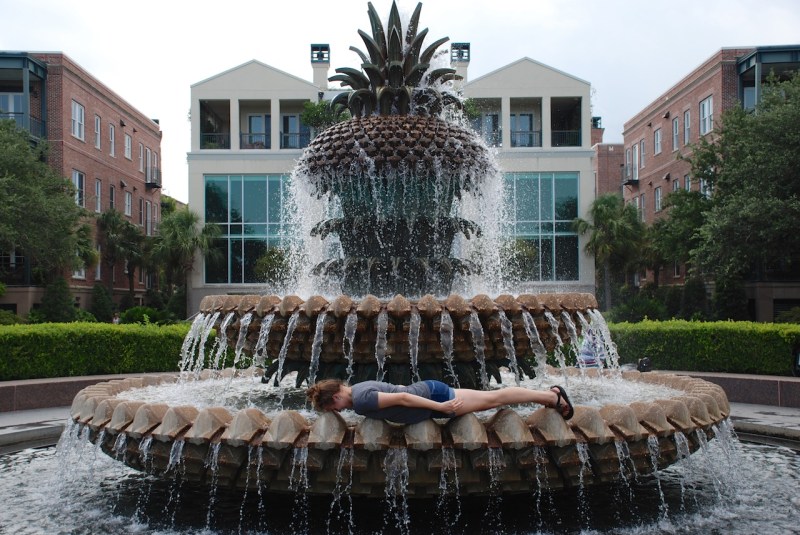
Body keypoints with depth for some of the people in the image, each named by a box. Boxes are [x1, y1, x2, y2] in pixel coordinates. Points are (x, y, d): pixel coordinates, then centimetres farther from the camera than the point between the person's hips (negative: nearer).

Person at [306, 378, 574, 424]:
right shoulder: (359, 387, 8)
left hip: (431, 395, -8)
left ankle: (551, 396, 13)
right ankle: (549, 393, 22)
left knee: (493, 399, 2)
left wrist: (441, 407, -23)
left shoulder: (360, 400, -21)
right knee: (492, 398, 14)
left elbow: (401, 398, -25)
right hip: (427, 390, 8)